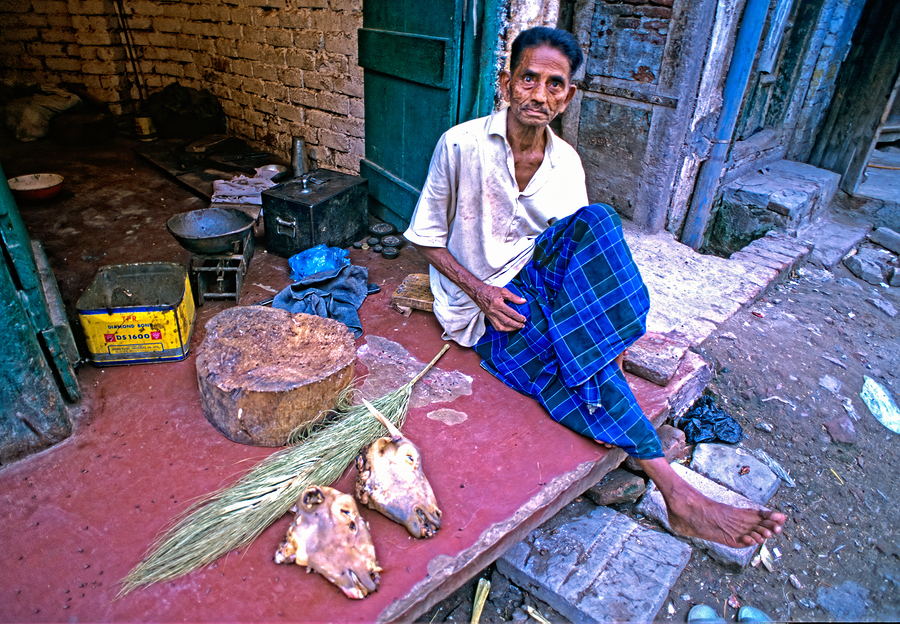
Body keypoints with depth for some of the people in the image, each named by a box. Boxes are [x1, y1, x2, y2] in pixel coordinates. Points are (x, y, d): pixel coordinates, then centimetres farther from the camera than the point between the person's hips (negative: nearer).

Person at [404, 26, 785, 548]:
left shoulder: (567, 164, 3)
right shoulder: (461, 145, -9)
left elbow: (581, 246, 9)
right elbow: (428, 238, -3)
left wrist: (602, 321, -10)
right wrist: (481, 291, -18)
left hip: (534, 282, 4)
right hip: (479, 306, -3)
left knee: (596, 219, -26)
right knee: (573, 368, -29)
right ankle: (676, 493, -19)